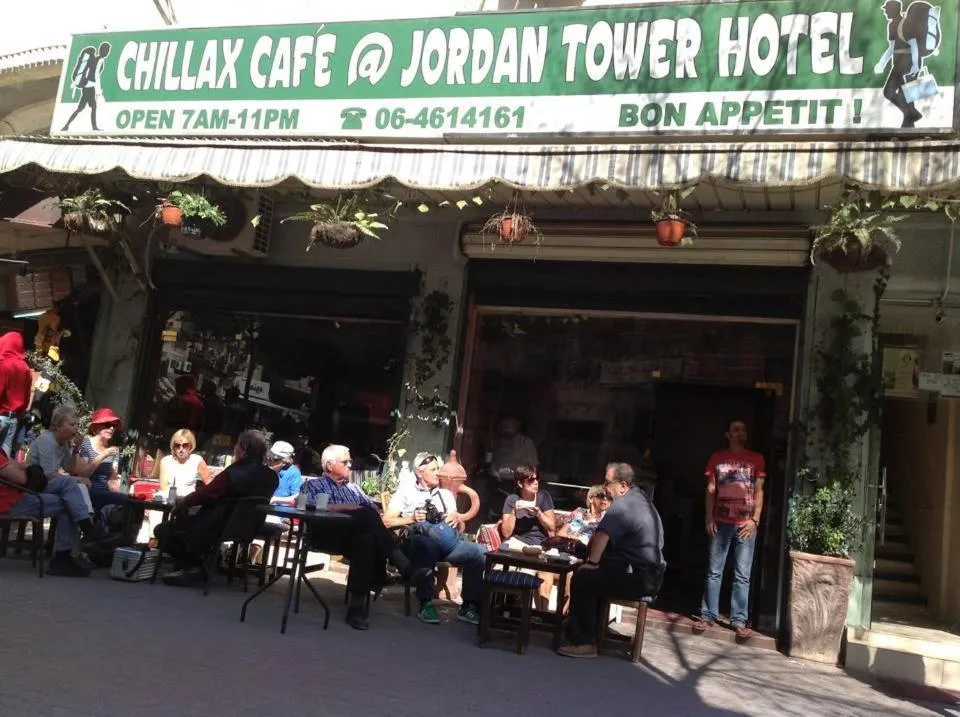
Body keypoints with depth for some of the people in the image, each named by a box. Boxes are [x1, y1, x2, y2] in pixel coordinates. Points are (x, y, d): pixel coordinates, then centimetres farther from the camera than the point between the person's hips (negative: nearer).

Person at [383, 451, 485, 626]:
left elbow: (459, 527, 23)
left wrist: (458, 519, 1)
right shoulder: (405, 491, 15)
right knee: (428, 542, -41)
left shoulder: (446, 494, 29)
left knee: (478, 552, -23)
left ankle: (469, 606, -15)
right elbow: (387, 521, 5)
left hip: (446, 541, 4)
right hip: (419, 539, -4)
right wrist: (411, 519, -8)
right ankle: (426, 603, -30)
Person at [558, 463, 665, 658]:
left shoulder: (622, 506, -20)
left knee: (582, 579, -8)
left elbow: (602, 535, -33)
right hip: (652, 576, 11)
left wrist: (592, 562, -17)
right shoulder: (640, 496, 13)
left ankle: (584, 642, -3)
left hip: (638, 580, -11)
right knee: (594, 576, 22)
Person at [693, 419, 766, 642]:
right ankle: (708, 616, 6)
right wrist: (709, 518, -1)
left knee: (742, 575, 0)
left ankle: (739, 620, 3)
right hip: (721, 522, 1)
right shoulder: (716, 458, 9)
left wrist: (755, 519, -5)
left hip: (746, 523, 0)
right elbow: (710, 490, 8)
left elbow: (759, 491, 6)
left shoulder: (756, 459, 8)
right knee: (714, 571, 2)